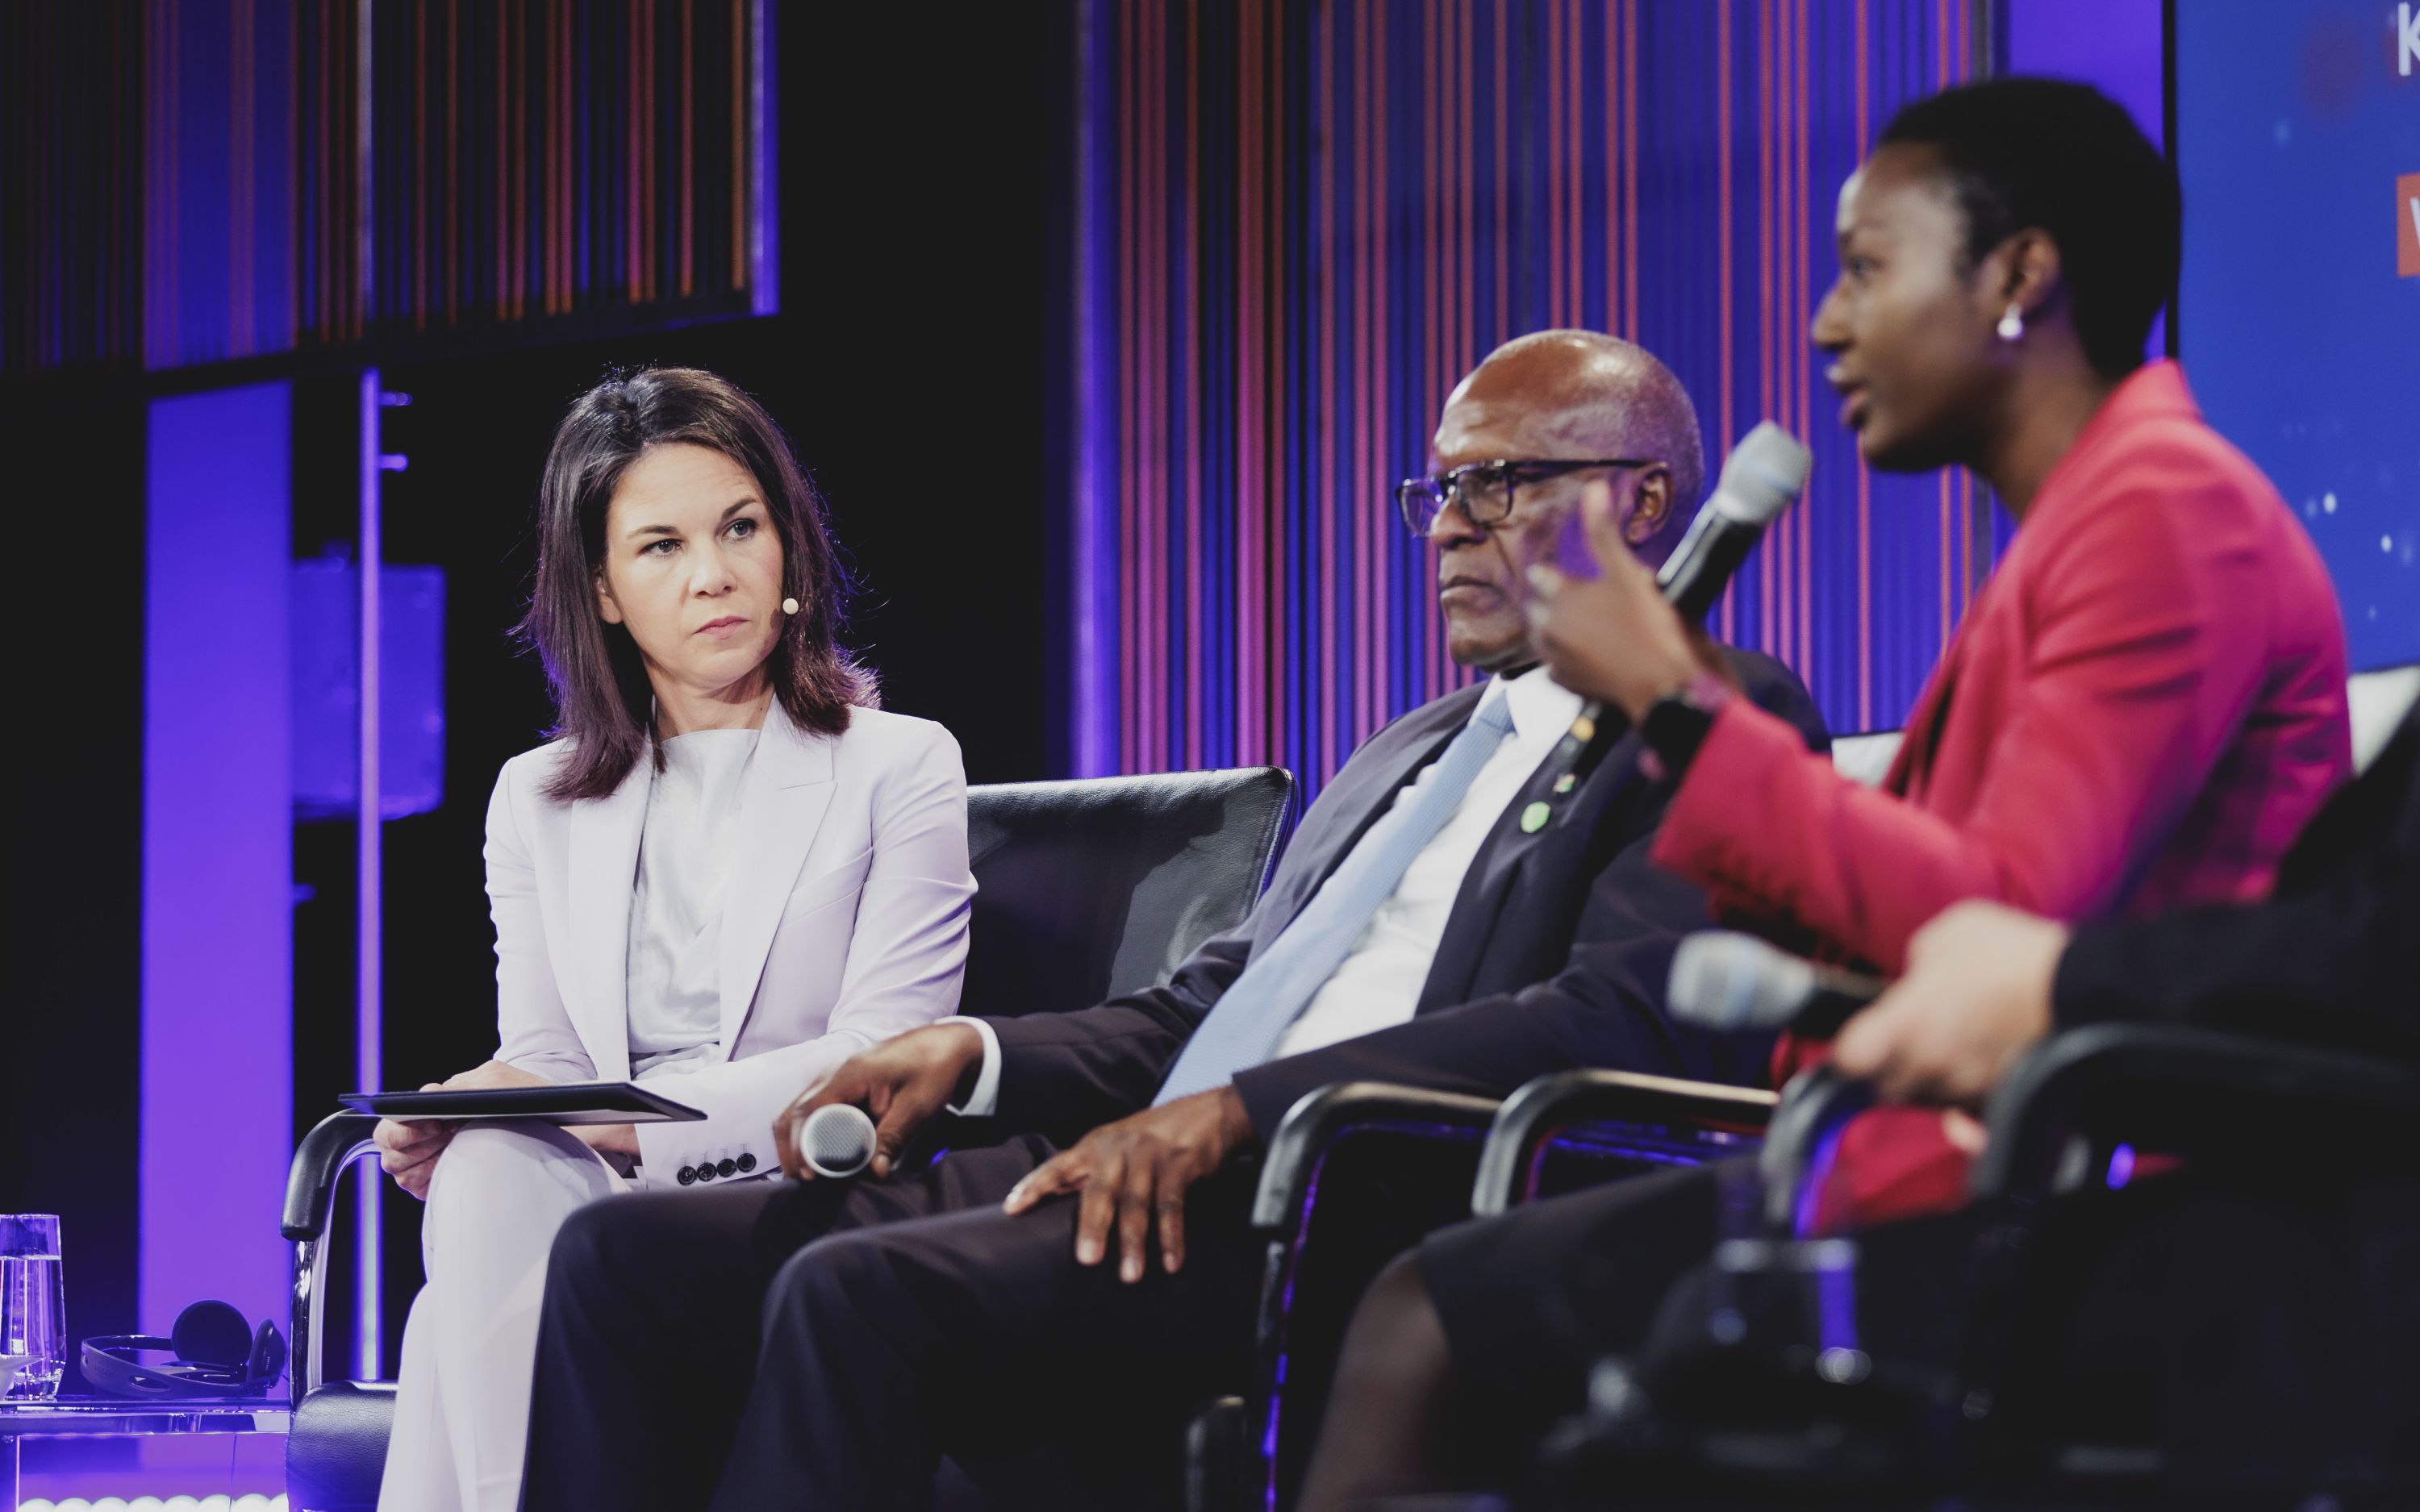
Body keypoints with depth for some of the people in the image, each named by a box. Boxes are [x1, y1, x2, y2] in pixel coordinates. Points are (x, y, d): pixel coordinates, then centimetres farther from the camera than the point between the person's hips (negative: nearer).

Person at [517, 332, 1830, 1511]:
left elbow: (1633, 1015, -15)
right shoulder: (1406, 754, 31)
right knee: (626, 1257, -9)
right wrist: (975, 1052, 6)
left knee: (860, 1291, -32)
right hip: (1150, 1173, 9)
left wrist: (1238, 1110, -21)